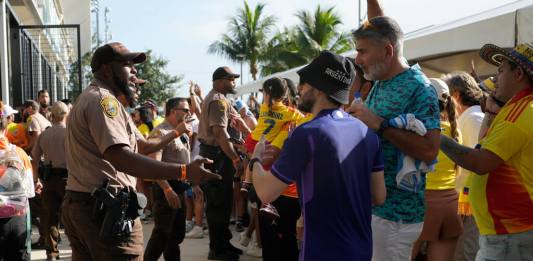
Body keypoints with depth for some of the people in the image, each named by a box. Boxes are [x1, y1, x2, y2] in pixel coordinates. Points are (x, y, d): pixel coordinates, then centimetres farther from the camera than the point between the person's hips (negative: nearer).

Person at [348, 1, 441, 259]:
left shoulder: (419, 88, -16)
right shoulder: (381, 81, 7)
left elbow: (429, 151, -26)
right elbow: (378, 29, 22)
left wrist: (379, 124, -26)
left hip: (393, 213, -8)